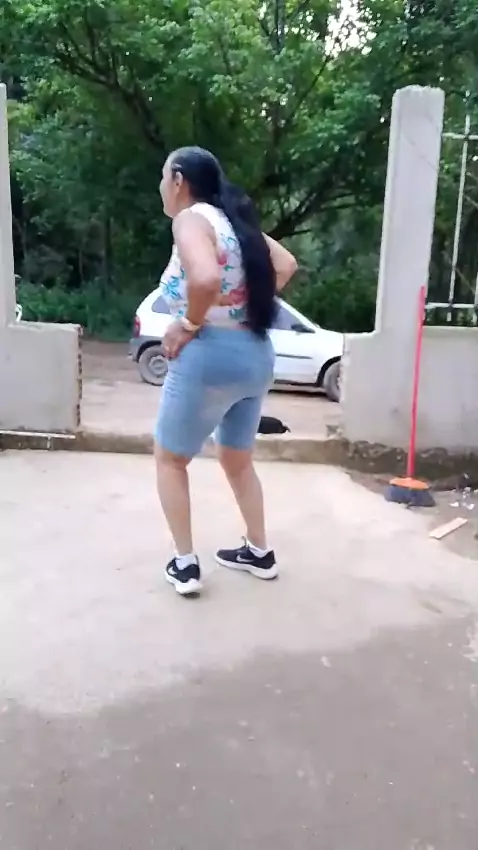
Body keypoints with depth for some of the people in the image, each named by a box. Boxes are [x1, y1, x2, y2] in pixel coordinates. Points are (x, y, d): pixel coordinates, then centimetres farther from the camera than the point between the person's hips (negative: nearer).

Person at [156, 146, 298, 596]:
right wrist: (250, 304, 9)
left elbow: (206, 279, -30)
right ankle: (259, 552, 32)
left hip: (210, 357, -8)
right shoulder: (233, 219, 14)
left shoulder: (191, 218, -11)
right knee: (237, 459, 24)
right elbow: (286, 265, 15)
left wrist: (187, 326, -15)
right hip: (256, 356, 8)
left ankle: (185, 564, 15)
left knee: (169, 458, 12)